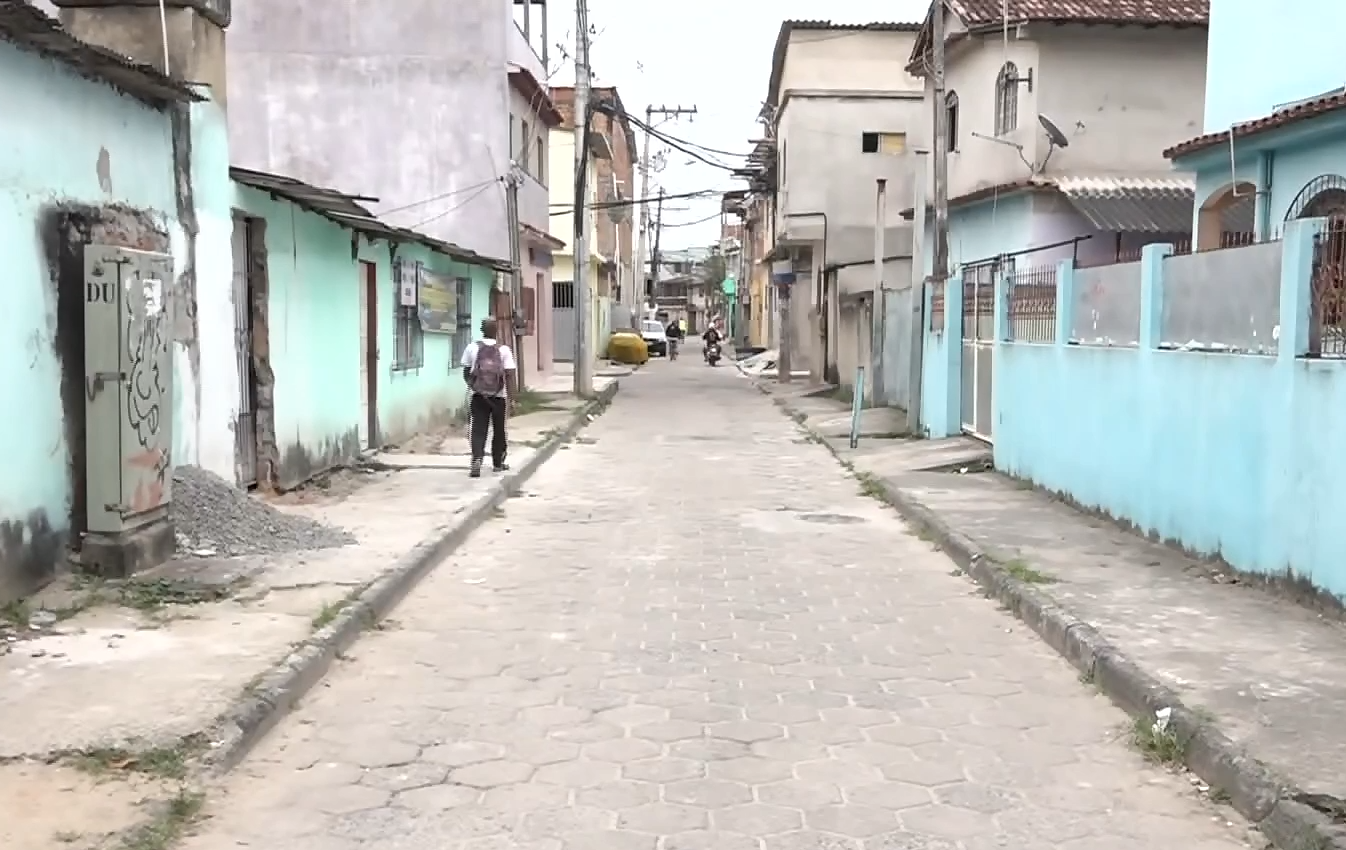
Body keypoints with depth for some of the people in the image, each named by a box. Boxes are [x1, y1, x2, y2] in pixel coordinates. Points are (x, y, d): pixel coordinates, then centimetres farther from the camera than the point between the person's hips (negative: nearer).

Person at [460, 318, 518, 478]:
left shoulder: (472, 348, -2)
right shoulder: (504, 350, -7)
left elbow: (466, 373, 9)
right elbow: (510, 376, -11)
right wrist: (512, 399, -8)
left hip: (477, 396, 0)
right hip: (499, 397, 0)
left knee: (478, 430, 0)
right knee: (498, 430, 15)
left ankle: (477, 458, -21)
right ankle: (498, 463, 25)